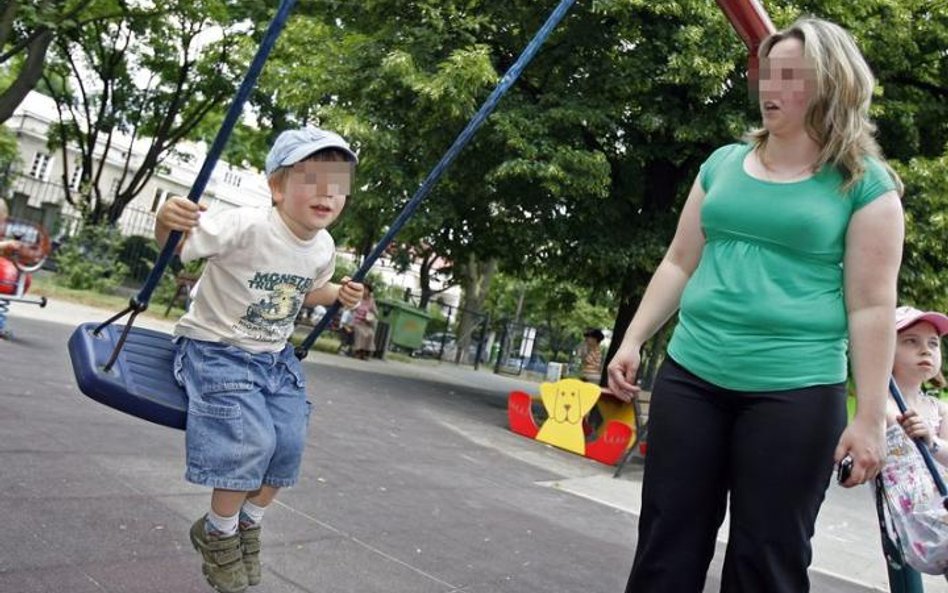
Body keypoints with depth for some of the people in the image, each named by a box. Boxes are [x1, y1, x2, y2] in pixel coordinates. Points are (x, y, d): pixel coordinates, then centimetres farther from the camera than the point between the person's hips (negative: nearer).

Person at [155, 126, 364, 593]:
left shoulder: (323, 248, -3)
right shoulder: (246, 227, -25)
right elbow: (175, 247, -25)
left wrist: (338, 293, 0)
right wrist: (166, 221, -46)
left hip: (274, 357, 7)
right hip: (216, 348, -6)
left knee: (290, 443, -2)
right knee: (250, 440, -19)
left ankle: (247, 525, 25)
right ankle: (218, 533, 9)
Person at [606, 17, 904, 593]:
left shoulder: (865, 184, -1)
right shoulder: (723, 164, 12)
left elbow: (871, 306, -5)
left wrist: (871, 417, -8)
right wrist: (633, 341, 10)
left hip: (795, 391, -4)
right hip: (690, 376, 4)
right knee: (666, 545, 9)